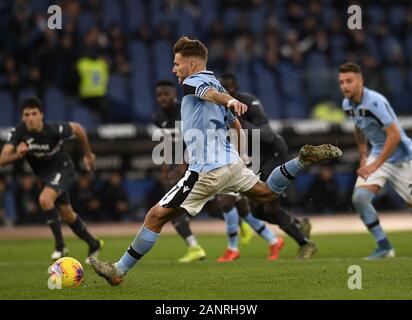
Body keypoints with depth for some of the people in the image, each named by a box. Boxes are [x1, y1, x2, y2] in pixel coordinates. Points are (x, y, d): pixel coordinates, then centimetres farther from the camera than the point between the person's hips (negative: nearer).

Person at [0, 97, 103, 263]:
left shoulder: (55, 130, -30)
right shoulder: (18, 132, -23)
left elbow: (77, 128, -9)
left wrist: (87, 154, 5)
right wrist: (17, 155, -51)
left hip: (62, 169, -5)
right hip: (44, 175, 5)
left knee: (45, 199, -31)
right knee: (67, 215, 17)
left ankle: (60, 245, -18)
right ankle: (93, 244, 38)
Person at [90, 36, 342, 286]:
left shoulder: (193, 82, -6)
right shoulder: (214, 82, 21)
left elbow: (211, 93, -30)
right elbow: (236, 125, 30)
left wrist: (231, 102, -51)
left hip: (206, 171, -9)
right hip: (231, 162, 9)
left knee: (156, 216, -6)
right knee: (266, 192, 29)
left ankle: (119, 271, -5)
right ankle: (305, 159, 8)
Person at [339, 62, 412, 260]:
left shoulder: (375, 102, -25)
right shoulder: (348, 104, 0)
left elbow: (394, 135, -27)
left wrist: (375, 165, -26)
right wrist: (363, 158, 16)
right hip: (378, 154, 7)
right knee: (359, 198, -14)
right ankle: (384, 247, -5)